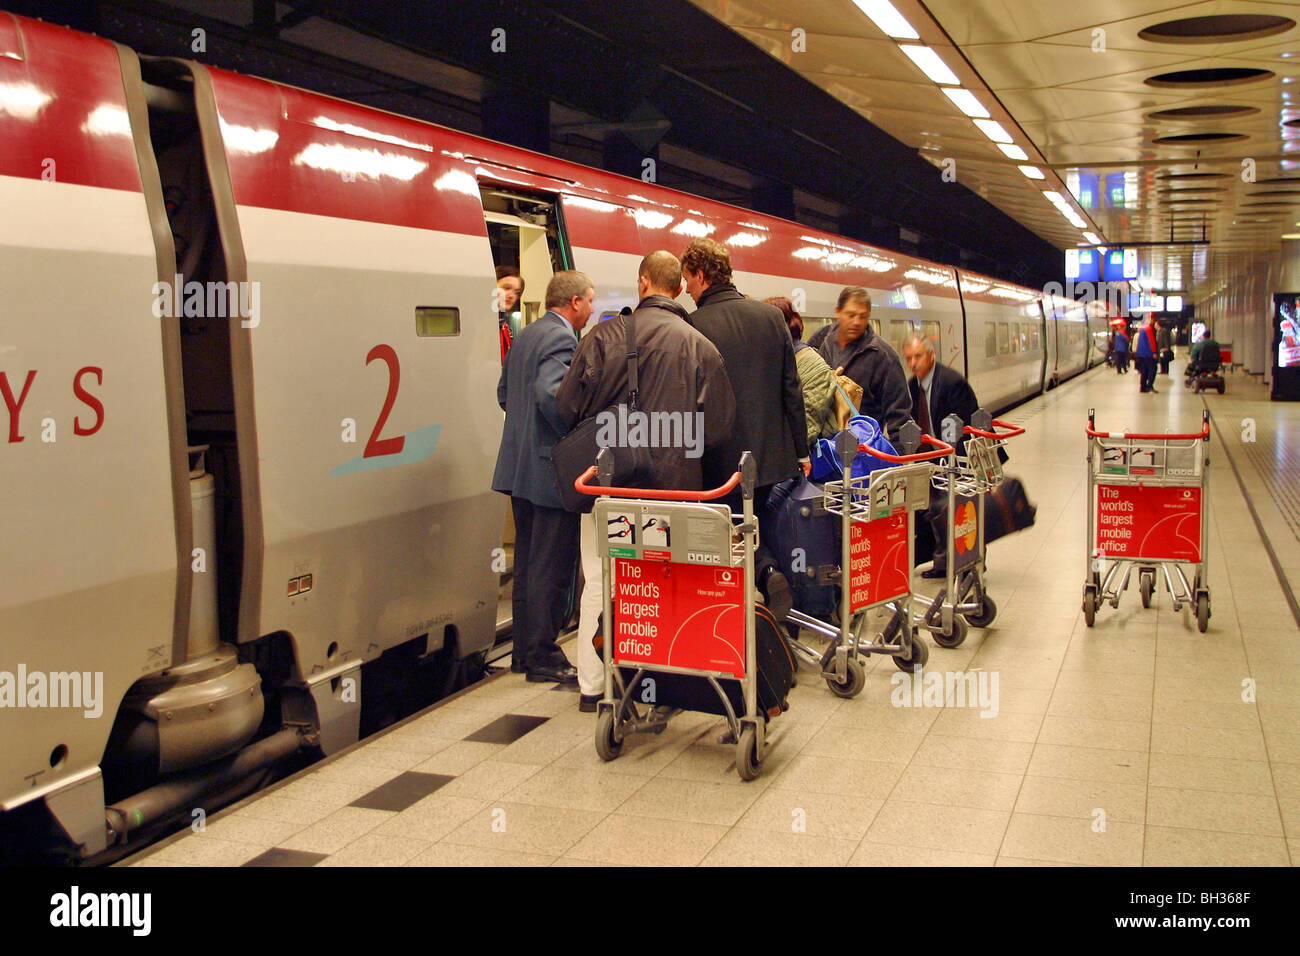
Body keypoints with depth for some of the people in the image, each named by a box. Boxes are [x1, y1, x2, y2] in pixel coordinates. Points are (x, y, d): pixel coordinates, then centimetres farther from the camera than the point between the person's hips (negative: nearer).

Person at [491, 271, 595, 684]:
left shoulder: (525, 336, 15)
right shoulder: (562, 339, -15)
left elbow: (504, 392, 20)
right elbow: (550, 394, -28)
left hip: (520, 467, 10)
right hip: (552, 468, -10)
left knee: (528, 564, 16)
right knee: (551, 568, -2)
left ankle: (525, 650, 24)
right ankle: (542, 657, 5)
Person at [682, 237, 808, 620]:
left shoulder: (693, 326, -13)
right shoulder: (771, 315, 3)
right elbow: (791, 388, 6)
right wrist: (800, 449, 12)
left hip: (722, 459, -4)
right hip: (772, 455, 5)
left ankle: (765, 571, -6)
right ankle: (768, 572, 1)